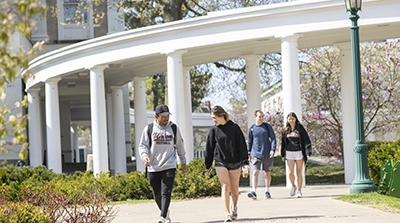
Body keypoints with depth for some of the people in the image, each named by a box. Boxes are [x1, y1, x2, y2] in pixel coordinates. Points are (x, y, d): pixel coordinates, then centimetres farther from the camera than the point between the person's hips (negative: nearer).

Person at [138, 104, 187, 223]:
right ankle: (166, 213, 32)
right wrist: (145, 157, -17)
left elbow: (180, 146, 19)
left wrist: (183, 162, 23)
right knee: (157, 195, 9)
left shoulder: (173, 128, 8)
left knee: (166, 193, -16)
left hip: (169, 167, -1)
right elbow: (142, 145, 3)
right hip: (153, 168, 1)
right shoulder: (149, 129, 3)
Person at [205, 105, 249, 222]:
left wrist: (245, 162, -8)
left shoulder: (234, 128, -3)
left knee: (234, 188, 8)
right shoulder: (214, 130, 2)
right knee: (225, 186, -11)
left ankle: (234, 208, 36)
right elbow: (209, 148, 8)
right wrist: (208, 165, 9)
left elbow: (242, 145, -2)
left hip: (234, 162, 0)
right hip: (220, 162, 1)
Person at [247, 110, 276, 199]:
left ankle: (267, 191, 21)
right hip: (256, 154, 0)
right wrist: (249, 153, 9)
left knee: (267, 173, 9)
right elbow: (249, 142, 12)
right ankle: (254, 191, -17)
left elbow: (273, 138, 2)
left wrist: (273, 149, -10)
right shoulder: (251, 128, 4)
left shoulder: (267, 126, 2)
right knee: (255, 172, -12)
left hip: (267, 154, 0)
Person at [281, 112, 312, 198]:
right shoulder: (286, 130, 6)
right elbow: (283, 142, 12)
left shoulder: (300, 128, -3)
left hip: (299, 152, -2)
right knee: (290, 173, -6)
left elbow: (306, 140, -5)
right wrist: (282, 155, 9)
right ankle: (293, 186, 21)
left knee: (299, 173, 1)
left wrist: (308, 153, -13)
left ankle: (299, 190, 9)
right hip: (289, 153, 2)